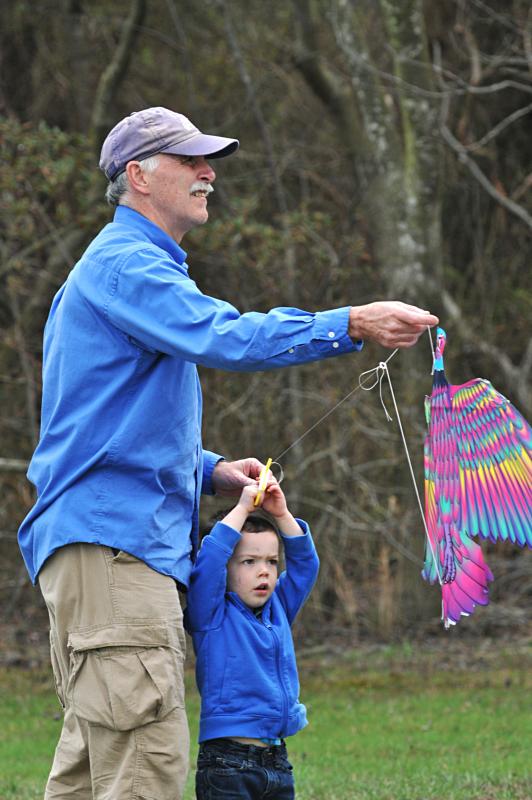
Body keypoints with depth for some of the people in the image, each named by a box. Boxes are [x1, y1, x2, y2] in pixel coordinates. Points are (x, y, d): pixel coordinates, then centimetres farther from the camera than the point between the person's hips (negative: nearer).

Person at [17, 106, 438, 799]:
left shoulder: (139, 266, 26)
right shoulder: (125, 263, -8)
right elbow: (223, 337, -25)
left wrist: (210, 472, 14)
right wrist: (350, 325, -28)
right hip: (109, 541, -11)